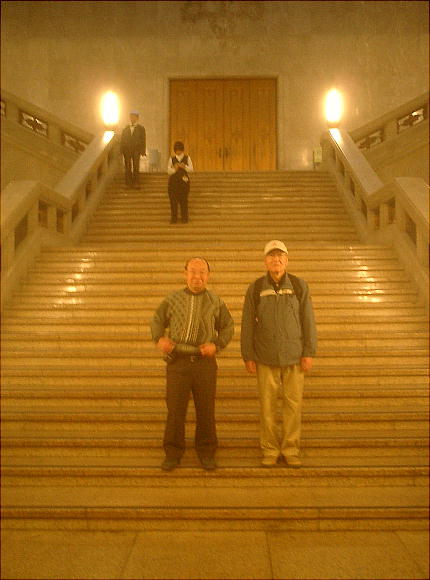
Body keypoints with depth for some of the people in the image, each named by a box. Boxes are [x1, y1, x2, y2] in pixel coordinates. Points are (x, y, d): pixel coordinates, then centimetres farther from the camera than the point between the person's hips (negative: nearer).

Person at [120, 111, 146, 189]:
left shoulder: (141, 128, 8)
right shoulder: (125, 128, 15)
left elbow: (143, 140, 4)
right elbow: (122, 140, 13)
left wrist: (143, 151, -6)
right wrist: (122, 150, 2)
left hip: (136, 150, -2)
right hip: (127, 150, 2)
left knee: (136, 167, -6)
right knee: (128, 167, 0)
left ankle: (135, 184, -3)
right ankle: (128, 184, 4)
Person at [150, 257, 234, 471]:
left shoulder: (215, 302, 8)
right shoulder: (173, 299, 8)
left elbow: (227, 327, 14)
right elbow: (157, 321, 16)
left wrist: (217, 345, -3)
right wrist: (159, 339, -3)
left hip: (205, 361, 0)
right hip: (177, 361, 0)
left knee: (206, 410, 6)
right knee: (175, 409, 2)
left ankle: (206, 453, 21)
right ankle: (173, 453, 16)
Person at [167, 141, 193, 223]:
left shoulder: (187, 158, 9)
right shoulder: (171, 159, 10)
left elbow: (191, 169, 5)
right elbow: (168, 171, 6)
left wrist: (184, 167, -13)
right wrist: (174, 169, -14)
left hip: (184, 180, -1)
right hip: (173, 181, 1)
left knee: (184, 200, -5)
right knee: (173, 200, -4)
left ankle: (184, 219, 0)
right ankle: (173, 219, 1)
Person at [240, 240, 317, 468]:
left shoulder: (299, 286, 5)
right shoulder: (256, 288, 4)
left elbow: (308, 321, 5)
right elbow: (247, 324, 5)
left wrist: (309, 353, 0)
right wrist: (248, 356, 2)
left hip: (294, 357, 0)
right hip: (265, 358, 0)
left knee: (293, 404, 2)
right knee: (267, 406, 3)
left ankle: (291, 449, 17)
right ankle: (269, 450, 17)